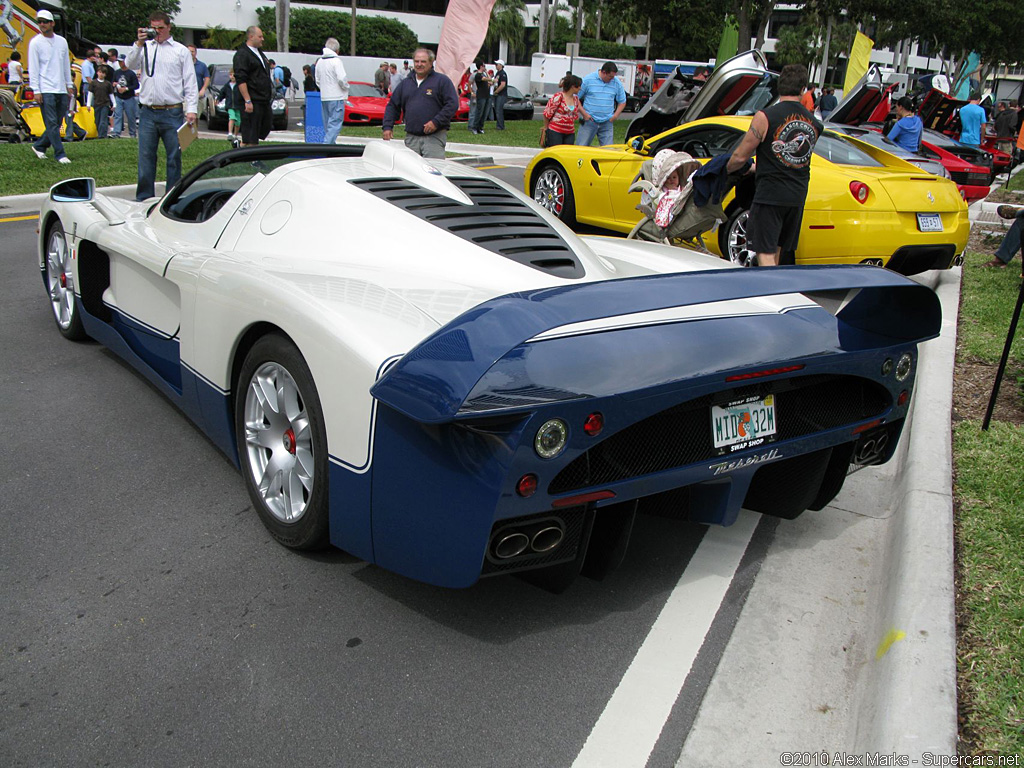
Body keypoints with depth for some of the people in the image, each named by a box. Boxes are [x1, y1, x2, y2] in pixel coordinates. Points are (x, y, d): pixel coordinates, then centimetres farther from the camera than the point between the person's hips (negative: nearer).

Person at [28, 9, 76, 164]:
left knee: (57, 124, 8)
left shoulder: (62, 41, 13)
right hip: (46, 90, -5)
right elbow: (33, 68, -3)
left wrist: (69, 85, 14)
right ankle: (60, 154, -7)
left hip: (62, 90, 5)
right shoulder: (35, 42, -1)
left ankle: (39, 146, 24)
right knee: (52, 124, -9)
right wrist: (36, 90, -9)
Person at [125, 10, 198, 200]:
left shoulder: (181, 51, 9)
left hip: (173, 113, -2)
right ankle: (144, 198, 10)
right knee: (146, 156, 3)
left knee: (174, 157, 2)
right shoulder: (145, 47, 13)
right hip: (148, 112, 2)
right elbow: (130, 65, -1)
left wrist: (191, 109, -4)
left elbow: (190, 82, 5)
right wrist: (139, 43, -12)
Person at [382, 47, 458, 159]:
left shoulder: (442, 80, 2)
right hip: (411, 137, 5)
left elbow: (452, 104, -7)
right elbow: (392, 106, 20)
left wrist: (436, 122, -15)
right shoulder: (405, 83, 18)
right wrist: (387, 127, 6)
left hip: (434, 137, -5)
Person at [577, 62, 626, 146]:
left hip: (607, 123, 2)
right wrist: (584, 113, -7)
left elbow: (622, 102, 15)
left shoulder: (617, 83, 6)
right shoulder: (588, 80, -3)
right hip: (589, 121, -2)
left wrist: (615, 115, 1)